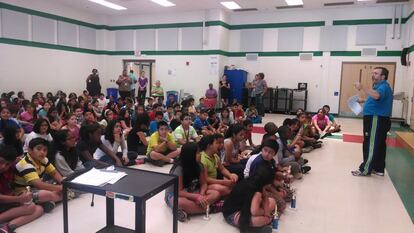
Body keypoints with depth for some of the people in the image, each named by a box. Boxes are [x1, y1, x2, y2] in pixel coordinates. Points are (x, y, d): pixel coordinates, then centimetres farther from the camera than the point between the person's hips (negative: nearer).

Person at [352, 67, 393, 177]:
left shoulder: (383, 86, -16)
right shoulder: (381, 86, 19)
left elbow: (376, 95, -39)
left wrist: (362, 87, -39)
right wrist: (364, 101, 23)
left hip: (376, 120, -11)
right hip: (378, 120, 11)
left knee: (370, 145, -7)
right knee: (379, 145, 14)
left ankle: (365, 169, -3)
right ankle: (379, 169, 22)